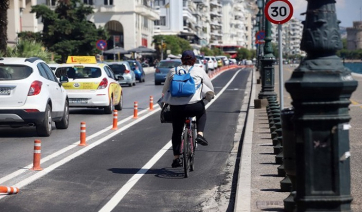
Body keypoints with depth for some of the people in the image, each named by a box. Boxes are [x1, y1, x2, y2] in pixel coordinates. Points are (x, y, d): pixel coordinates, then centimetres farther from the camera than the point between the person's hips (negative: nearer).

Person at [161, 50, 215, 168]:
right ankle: (200, 134, 13)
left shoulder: (173, 71, 12)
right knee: (202, 112, 32)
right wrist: (209, 96, 35)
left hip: (175, 107, 2)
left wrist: (165, 97, 39)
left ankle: (176, 158, 18)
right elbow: (210, 88, 14)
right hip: (193, 106, -2)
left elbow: (165, 89, 18)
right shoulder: (199, 71, 7)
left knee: (176, 132, 17)